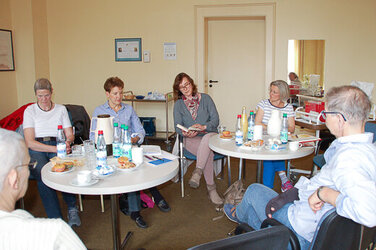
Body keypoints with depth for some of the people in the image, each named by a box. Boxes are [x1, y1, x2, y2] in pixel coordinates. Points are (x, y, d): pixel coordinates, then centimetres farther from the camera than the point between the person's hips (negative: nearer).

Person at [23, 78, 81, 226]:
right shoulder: (30, 111, 11)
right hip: (36, 150, -1)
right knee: (43, 174, -36)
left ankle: (72, 210, -23)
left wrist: (67, 142, -11)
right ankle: (56, 218, -35)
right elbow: (29, 142, -1)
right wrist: (55, 148, -16)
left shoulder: (61, 109, 19)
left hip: (58, 147, 1)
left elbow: (70, 135, 16)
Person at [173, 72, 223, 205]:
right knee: (208, 152, -35)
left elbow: (215, 119, 1)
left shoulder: (205, 98, 10)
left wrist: (204, 127, -20)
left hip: (209, 135, 1)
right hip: (191, 139, 0)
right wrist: (185, 133, -22)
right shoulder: (178, 104, 13)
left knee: (208, 137, -40)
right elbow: (177, 126, 3)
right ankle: (211, 188, -31)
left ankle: (197, 172, -45)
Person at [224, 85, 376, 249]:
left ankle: (238, 214, 51)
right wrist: (289, 195, 2)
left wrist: (323, 193, -35)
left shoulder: (347, 158, -34)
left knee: (254, 190, 18)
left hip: (305, 233, -8)